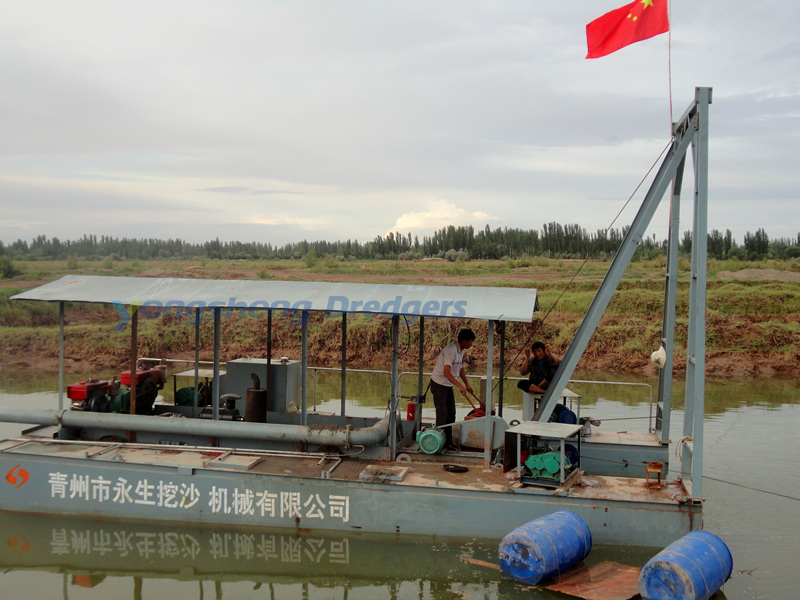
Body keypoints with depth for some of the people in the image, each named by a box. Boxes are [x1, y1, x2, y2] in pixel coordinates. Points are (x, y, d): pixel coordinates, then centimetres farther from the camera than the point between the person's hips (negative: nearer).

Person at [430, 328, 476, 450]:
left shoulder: (461, 350, 5)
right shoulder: (450, 350, -26)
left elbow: (461, 368, 19)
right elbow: (446, 372, -34)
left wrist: (467, 384, 11)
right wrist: (459, 385, -39)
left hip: (448, 385, 10)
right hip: (439, 384, -9)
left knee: (451, 413, 10)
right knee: (442, 414, -9)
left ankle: (448, 442, 16)